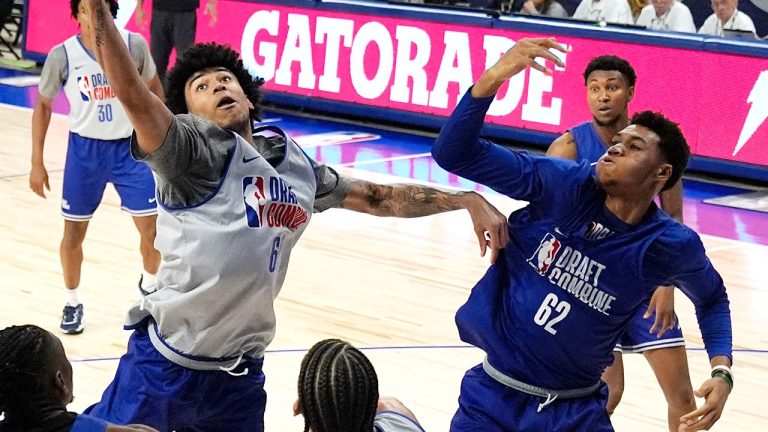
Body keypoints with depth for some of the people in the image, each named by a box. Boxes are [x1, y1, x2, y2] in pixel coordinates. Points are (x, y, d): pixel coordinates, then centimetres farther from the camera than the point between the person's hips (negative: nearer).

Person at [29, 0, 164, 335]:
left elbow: (153, 87, 7)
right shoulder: (62, 55, -13)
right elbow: (43, 105, 1)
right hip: (85, 149, 0)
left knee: (151, 228, 1)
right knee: (73, 232, 6)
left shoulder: (134, 45, -11)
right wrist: (37, 163, -1)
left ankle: (149, 285, 31)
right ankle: (72, 303, 28)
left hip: (131, 147, 0)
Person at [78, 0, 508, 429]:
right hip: (165, 367, -5)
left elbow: (377, 197, 17)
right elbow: (132, 94, -26)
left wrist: (467, 200, 15)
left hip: (241, 377, 5)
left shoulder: (296, 165, 8)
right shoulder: (194, 152, -11)